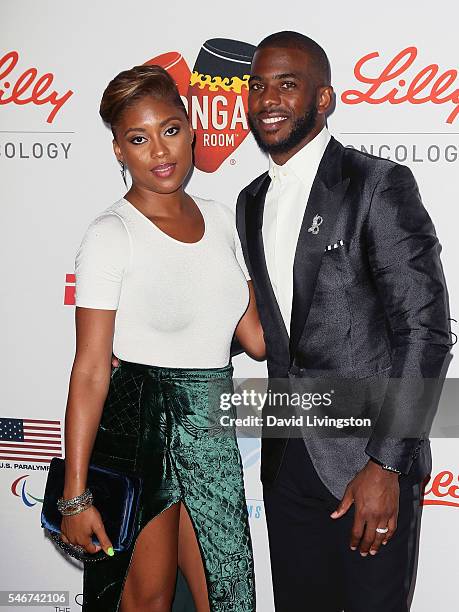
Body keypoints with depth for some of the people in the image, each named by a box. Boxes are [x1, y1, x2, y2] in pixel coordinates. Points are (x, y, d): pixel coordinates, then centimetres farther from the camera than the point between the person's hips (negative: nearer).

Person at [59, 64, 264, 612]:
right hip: (142, 424, -5)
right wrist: (75, 494, -16)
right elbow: (90, 372, -15)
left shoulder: (219, 219, 6)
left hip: (211, 424, 5)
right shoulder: (112, 235, -12)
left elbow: (256, 336, 8)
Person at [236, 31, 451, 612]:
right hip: (287, 460, 6)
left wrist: (385, 465, -19)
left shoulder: (379, 185, -11)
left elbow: (426, 331, -15)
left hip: (371, 462, -6)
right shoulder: (251, 203, 10)